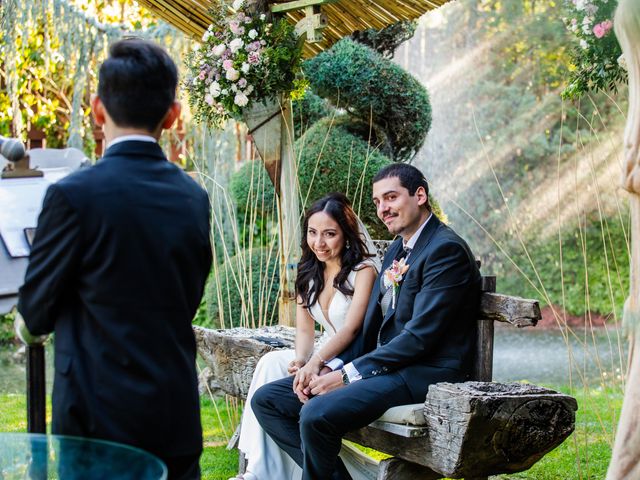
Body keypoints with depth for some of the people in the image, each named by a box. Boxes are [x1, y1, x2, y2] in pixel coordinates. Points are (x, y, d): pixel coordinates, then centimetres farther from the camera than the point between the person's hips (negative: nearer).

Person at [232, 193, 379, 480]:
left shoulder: (363, 271, -11)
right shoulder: (309, 274, 10)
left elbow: (351, 329, -20)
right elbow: (304, 329, 4)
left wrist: (315, 363, -34)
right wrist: (301, 360, -17)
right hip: (324, 356, 7)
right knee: (271, 362, -20)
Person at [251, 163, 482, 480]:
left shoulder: (446, 249, -12)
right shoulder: (397, 249, 17)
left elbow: (419, 336, -19)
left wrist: (348, 374, -16)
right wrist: (332, 368, -1)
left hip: (423, 373, -10)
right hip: (386, 365, 10)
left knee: (316, 414, -31)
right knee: (266, 400, 2)